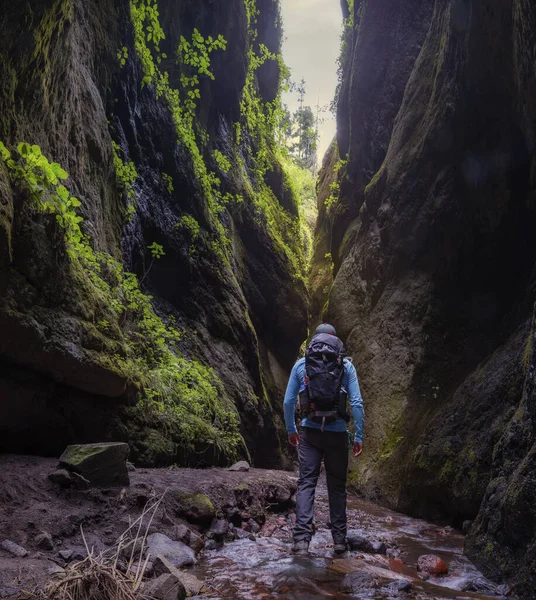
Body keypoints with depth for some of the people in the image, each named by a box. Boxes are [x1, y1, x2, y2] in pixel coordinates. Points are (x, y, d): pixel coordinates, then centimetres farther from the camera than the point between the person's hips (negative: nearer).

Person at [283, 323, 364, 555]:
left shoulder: (301, 364, 4)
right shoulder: (346, 365, 2)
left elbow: (288, 401, 5)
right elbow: (357, 403, -3)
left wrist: (291, 429, 18)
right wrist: (359, 436, 3)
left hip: (309, 432, 0)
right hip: (337, 434, 0)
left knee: (306, 483, 2)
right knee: (337, 486, 12)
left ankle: (302, 539, -9)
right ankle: (339, 539, 18)